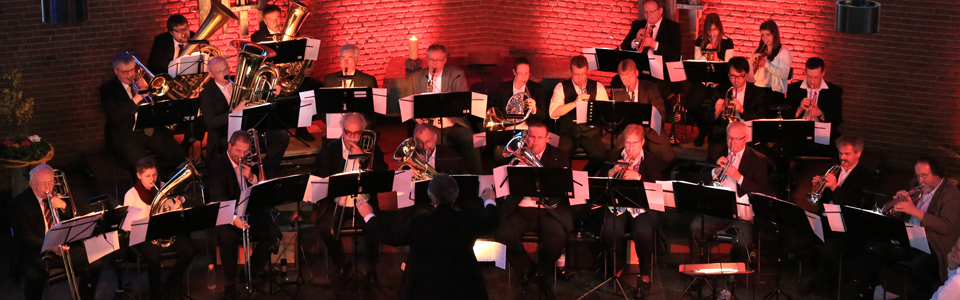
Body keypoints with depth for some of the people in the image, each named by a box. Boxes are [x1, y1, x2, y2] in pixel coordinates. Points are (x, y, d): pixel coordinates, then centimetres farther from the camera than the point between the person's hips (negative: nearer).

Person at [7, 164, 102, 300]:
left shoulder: (60, 196, 13)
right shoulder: (17, 204, -4)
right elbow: (25, 236, -15)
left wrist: (64, 206, -10)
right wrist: (50, 247, -33)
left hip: (66, 247, 5)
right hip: (36, 252, -5)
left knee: (94, 265, -19)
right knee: (33, 276, -37)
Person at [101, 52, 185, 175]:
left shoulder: (142, 81, 15)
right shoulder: (108, 90, 1)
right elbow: (114, 118, -13)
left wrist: (147, 89, -4)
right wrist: (135, 100, -18)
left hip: (151, 131, 4)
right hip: (125, 135, -4)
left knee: (176, 154, -18)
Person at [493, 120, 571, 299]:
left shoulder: (560, 157, 12)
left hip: (549, 210, -1)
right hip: (520, 209, 1)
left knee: (557, 238, -32)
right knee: (503, 235, -28)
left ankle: (541, 271, -2)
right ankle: (528, 270, -2)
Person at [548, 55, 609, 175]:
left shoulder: (597, 87, 8)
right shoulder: (561, 87, 3)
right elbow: (553, 113, -10)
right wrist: (575, 103, -20)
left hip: (590, 132, 1)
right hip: (568, 131, -1)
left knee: (599, 157, -26)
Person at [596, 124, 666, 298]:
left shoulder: (653, 161, 8)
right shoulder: (613, 156, 14)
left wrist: (638, 177, -18)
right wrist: (612, 171, -9)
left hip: (642, 207, -2)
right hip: (617, 205, 2)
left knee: (644, 233, -32)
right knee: (609, 232, -29)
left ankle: (645, 275, -8)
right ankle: (616, 270, -1)